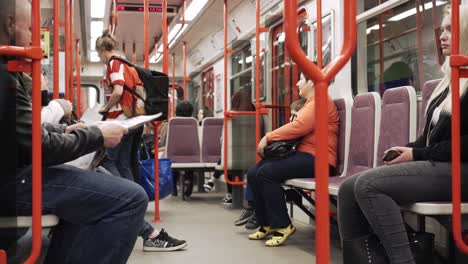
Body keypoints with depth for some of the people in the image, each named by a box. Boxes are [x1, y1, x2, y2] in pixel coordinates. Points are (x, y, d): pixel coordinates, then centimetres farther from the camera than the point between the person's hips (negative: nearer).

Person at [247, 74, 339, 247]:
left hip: (315, 158, -10)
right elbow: (297, 129, 24)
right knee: (253, 173, -4)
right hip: (302, 154, 10)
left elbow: (299, 127, -19)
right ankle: (267, 223, 3)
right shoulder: (310, 103, 27)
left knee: (266, 173, -26)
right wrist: (272, 139, 6)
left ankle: (283, 225, -16)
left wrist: (268, 137, -13)